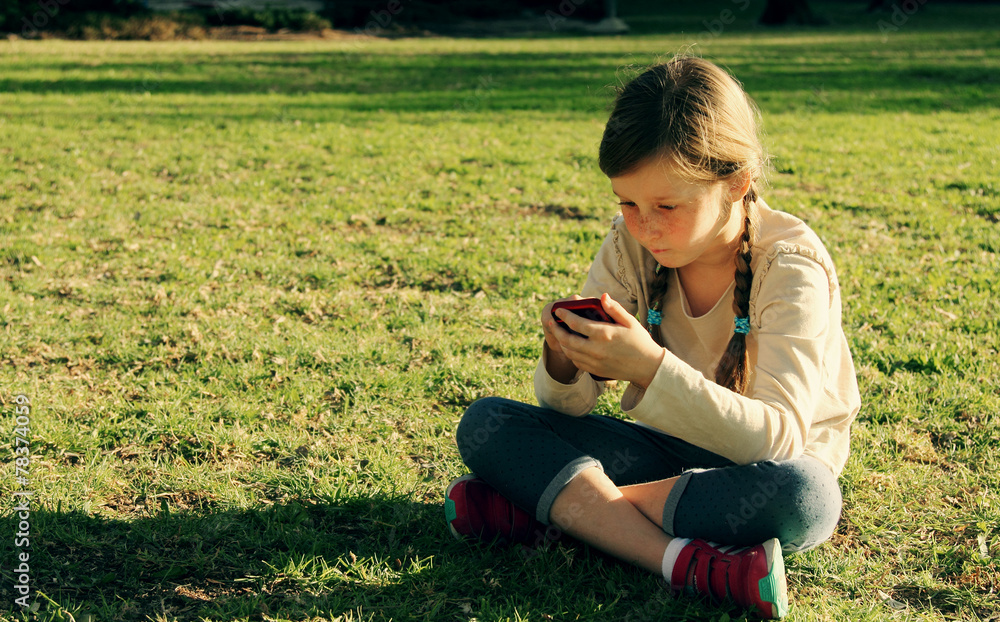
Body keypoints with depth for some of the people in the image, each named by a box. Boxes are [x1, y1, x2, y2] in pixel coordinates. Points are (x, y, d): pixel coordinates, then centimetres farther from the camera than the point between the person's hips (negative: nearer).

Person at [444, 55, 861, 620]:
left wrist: (650, 367, -43)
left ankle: (548, 507, -27)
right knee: (485, 424, -14)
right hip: (666, 446, 4)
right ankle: (686, 562, -32)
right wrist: (564, 364, -30)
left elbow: (777, 438, -32)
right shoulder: (632, 244, -7)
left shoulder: (792, 268, -20)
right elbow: (569, 408, -5)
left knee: (806, 498, -41)